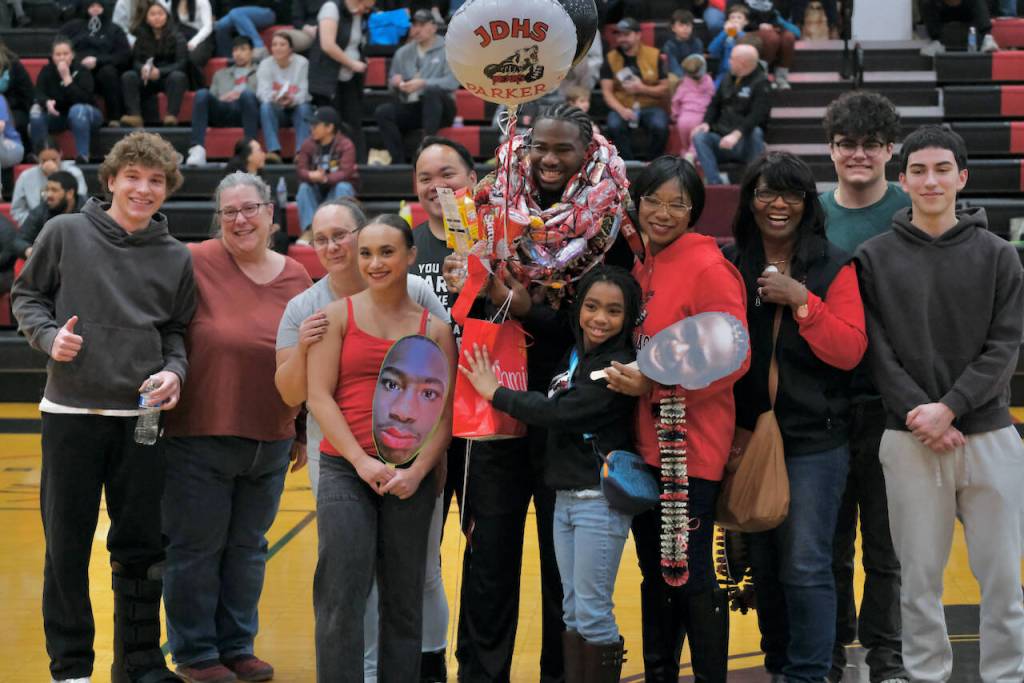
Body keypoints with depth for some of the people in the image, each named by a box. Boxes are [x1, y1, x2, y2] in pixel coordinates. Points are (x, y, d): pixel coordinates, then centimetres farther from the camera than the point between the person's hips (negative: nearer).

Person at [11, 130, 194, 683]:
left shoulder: (175, 258, 7)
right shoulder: (66, 234, 0)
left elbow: (177, 331, 12)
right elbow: (26, 295, 7)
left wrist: (175, 371, -6)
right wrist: (49, 336, -11)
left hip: (141, 416, 2)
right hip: (71, 412, -2)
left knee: (140, 546, 7)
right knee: (67, 545, 4)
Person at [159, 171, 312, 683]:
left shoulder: (296, 277, 5)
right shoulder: (196, 263, -9)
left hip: (271, 442, 4)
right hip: (200, 436, -4)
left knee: (249, 547, 15)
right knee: (196, 548, 5)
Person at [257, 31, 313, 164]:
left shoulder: (302, 63, -11)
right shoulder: (265, 64, -5)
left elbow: (304, 93, -18)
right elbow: (262, 92, -17)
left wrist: (292, 99, -41)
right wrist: (275, 97, -41)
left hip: (297, 106, -1)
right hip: (277, 110, 1)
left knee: (304, 107, -34)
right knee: (265, 106, -30)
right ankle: (274, 151, -42)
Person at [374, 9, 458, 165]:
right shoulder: (403, 53, 15)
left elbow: (452, 82, -14)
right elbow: (392, 86, 17)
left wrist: (423, 83, -26)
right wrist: (395, 83, -9)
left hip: (439, 109, -4)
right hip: (410, 108, 4)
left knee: (432, 91, -36)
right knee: (383, 112, -23)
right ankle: (399, 160, -28)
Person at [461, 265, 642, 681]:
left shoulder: (619, 366, -14)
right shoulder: (572, 357, 11)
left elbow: (559, 413, -18)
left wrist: (494, 392, -8)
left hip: (600, 501, -8)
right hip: (565, 497, 8)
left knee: (593, 614, -3)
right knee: (571, 611, 12)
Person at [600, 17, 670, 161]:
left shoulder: (654, 55, 3)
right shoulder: (610, 58, 5)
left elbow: (665, 88, 3)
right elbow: (607, 92, -1)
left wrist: (642, 89, -15)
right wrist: (621, 110, -20)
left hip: (651, 107, -1)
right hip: (622, 107, 1)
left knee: (659, 126, -33)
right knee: (614, 126, -33)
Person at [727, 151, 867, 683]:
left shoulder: (834, 268, -1)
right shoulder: (729, 266, 5)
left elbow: (850, 351, -10)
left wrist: (801, 300, -18)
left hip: (814, 440, -3)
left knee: (805, 568, -8)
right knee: (763, 564, 12)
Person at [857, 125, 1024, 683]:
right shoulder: (875, 258, 3)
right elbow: (876, 350, -2)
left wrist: (948, 408, -13)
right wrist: (918, 414, -13)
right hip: (910, 442, 0)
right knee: (920, 577, 5)